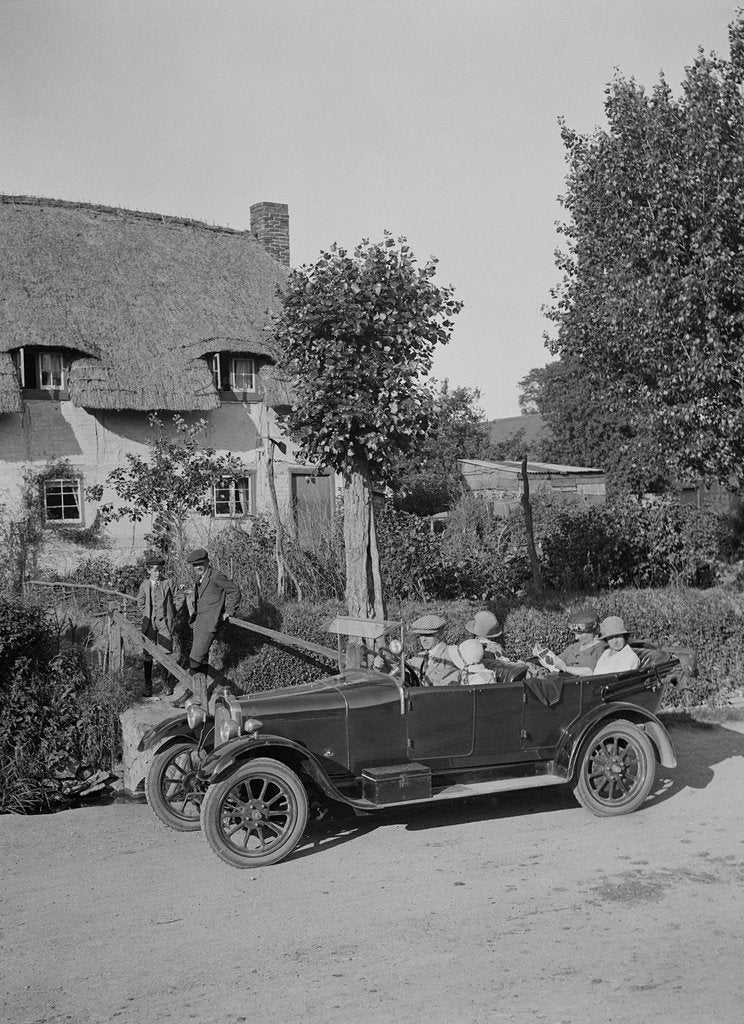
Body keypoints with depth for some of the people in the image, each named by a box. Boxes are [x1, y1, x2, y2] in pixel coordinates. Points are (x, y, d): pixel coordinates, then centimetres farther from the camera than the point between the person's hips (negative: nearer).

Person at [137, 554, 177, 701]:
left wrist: (171, 619, 8)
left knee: (166, 653, -3)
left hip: (164, 622, -1)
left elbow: (171, 603, 8)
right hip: (149, 622, 1)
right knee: (147, 654, 4)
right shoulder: (144, 585, 2)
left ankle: (167, 683, 10)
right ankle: (148, 685, 14)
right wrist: (147, 614, 6)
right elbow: (140, 604, 15)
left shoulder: (167, 584, -1)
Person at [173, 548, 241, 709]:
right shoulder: (197, 578, 13)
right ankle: (200, 694, 19)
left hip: (209, 623, -9)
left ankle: (191, 693, -5)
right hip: (198, 621, 9)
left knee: (196, 658, -12)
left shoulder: (216, 576, -12)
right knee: (201, 659, 13)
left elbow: (234, 590, -7)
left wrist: (228, 612, -3)